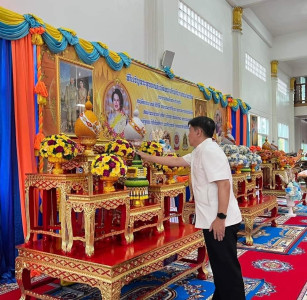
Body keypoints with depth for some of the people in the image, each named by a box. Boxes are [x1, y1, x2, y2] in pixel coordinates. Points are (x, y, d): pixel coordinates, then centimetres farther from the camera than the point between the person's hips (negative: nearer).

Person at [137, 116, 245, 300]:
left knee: (227, 267, 1)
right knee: (220, 265, 19)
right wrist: (146, 157, 27)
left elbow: (224, 184, -24)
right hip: (213, 220, 10)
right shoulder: (199, 153, 15)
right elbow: (175, 161, 24)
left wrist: (220, 217, -26)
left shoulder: (210, 151, -16)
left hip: (222, 221, -10)